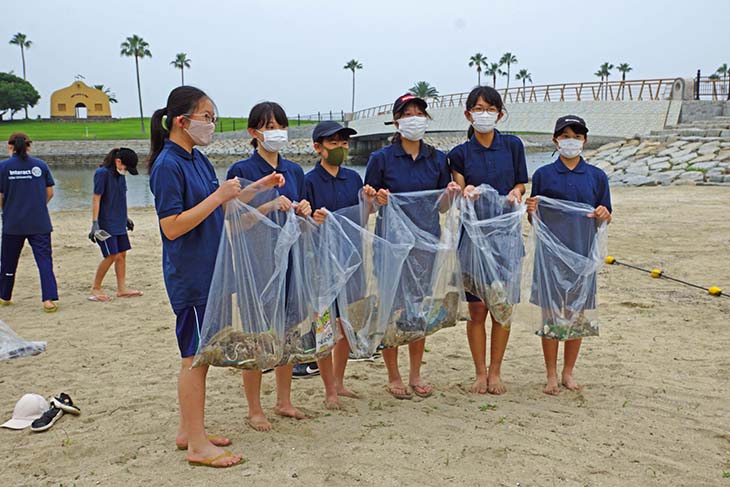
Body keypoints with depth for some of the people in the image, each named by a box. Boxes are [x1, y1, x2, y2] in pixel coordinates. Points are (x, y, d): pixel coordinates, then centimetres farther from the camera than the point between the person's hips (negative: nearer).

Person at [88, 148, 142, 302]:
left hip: (119, 223, 8)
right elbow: (96, 198, -15)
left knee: (122, 254, 8)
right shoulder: (102, 173, -14)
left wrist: (126, 217, 25)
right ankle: (95, 289, 4)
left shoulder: (120, 174, 9)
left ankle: (122, 289, 16)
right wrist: (95, 223, -19)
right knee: (112, 255, -9)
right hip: (106, 223, -8)